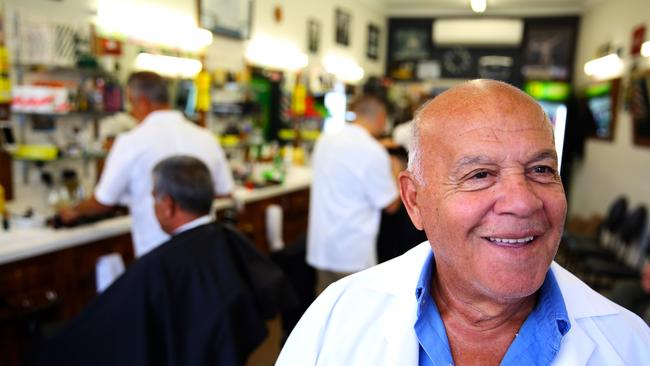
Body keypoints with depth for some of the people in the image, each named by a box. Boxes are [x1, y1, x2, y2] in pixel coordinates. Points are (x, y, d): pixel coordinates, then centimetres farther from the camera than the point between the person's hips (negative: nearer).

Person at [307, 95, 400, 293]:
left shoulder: (325, 140, 3)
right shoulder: (373, 151, -17)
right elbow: (391, 204, -8)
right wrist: (396, 175, 10)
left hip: (319, 245, 7)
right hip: (352, 251, -7)